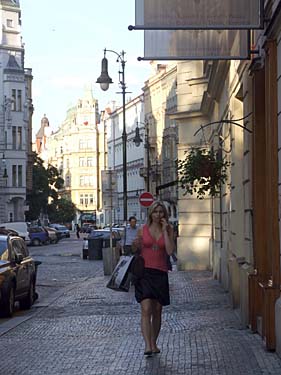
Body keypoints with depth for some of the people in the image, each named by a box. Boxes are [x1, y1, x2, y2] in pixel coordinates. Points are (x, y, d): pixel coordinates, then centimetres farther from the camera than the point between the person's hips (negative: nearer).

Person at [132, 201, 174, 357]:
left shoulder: (169, 230, 5)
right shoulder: (142, 230, 4)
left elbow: (170, 251, -10)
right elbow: (136, 252, 14)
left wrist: (165, 231, -10)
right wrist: (135, 246, -8)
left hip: (160, 274, 2)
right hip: (144, 272, -2)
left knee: (157, 311, 9)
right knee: (146, 310, -13)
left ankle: (154, 343, 23)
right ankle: (147, 346, -20)